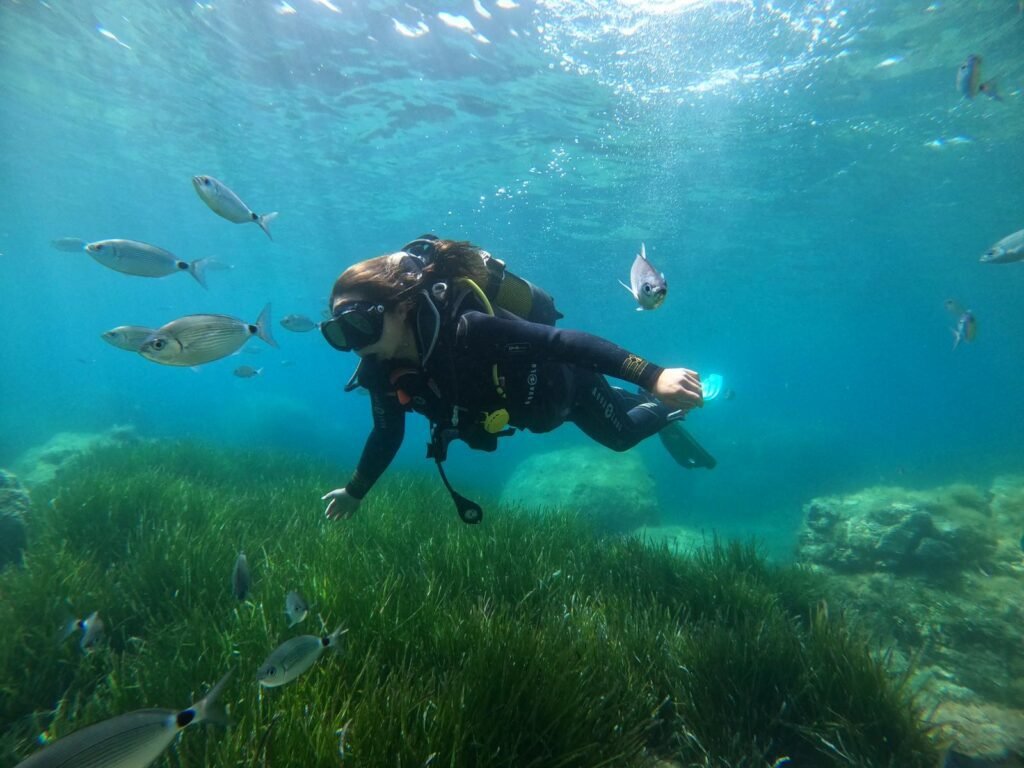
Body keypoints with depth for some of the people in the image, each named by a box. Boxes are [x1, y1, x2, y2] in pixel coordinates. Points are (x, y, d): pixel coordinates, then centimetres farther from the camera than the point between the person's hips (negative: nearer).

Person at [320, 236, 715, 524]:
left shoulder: (463, 330, -43)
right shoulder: (382, 371, -21)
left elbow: (567, 341, -47)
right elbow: (387, 434, -3)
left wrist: (653, 375, -54)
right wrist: (355, 491, 8)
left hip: (564, 381, -6)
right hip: (531, 402, 6)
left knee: (621, 435, 21)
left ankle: (667, 411, 48)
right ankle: (646, 398, 59)